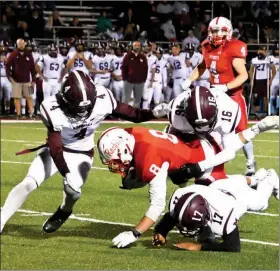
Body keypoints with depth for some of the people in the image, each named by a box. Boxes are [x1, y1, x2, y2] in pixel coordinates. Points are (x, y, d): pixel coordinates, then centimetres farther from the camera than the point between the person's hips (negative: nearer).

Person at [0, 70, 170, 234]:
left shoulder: (102, 99, -26)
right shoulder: (53, 110, -33)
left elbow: (130, 114, -14)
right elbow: (55, 147, -29)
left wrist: (153, 113, -29)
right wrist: (67, 174, -37)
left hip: (82, 154, 2)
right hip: (56, 150, -1)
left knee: (73, 191, -16)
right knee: (28, 184, -14)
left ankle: (64, 212, 20)